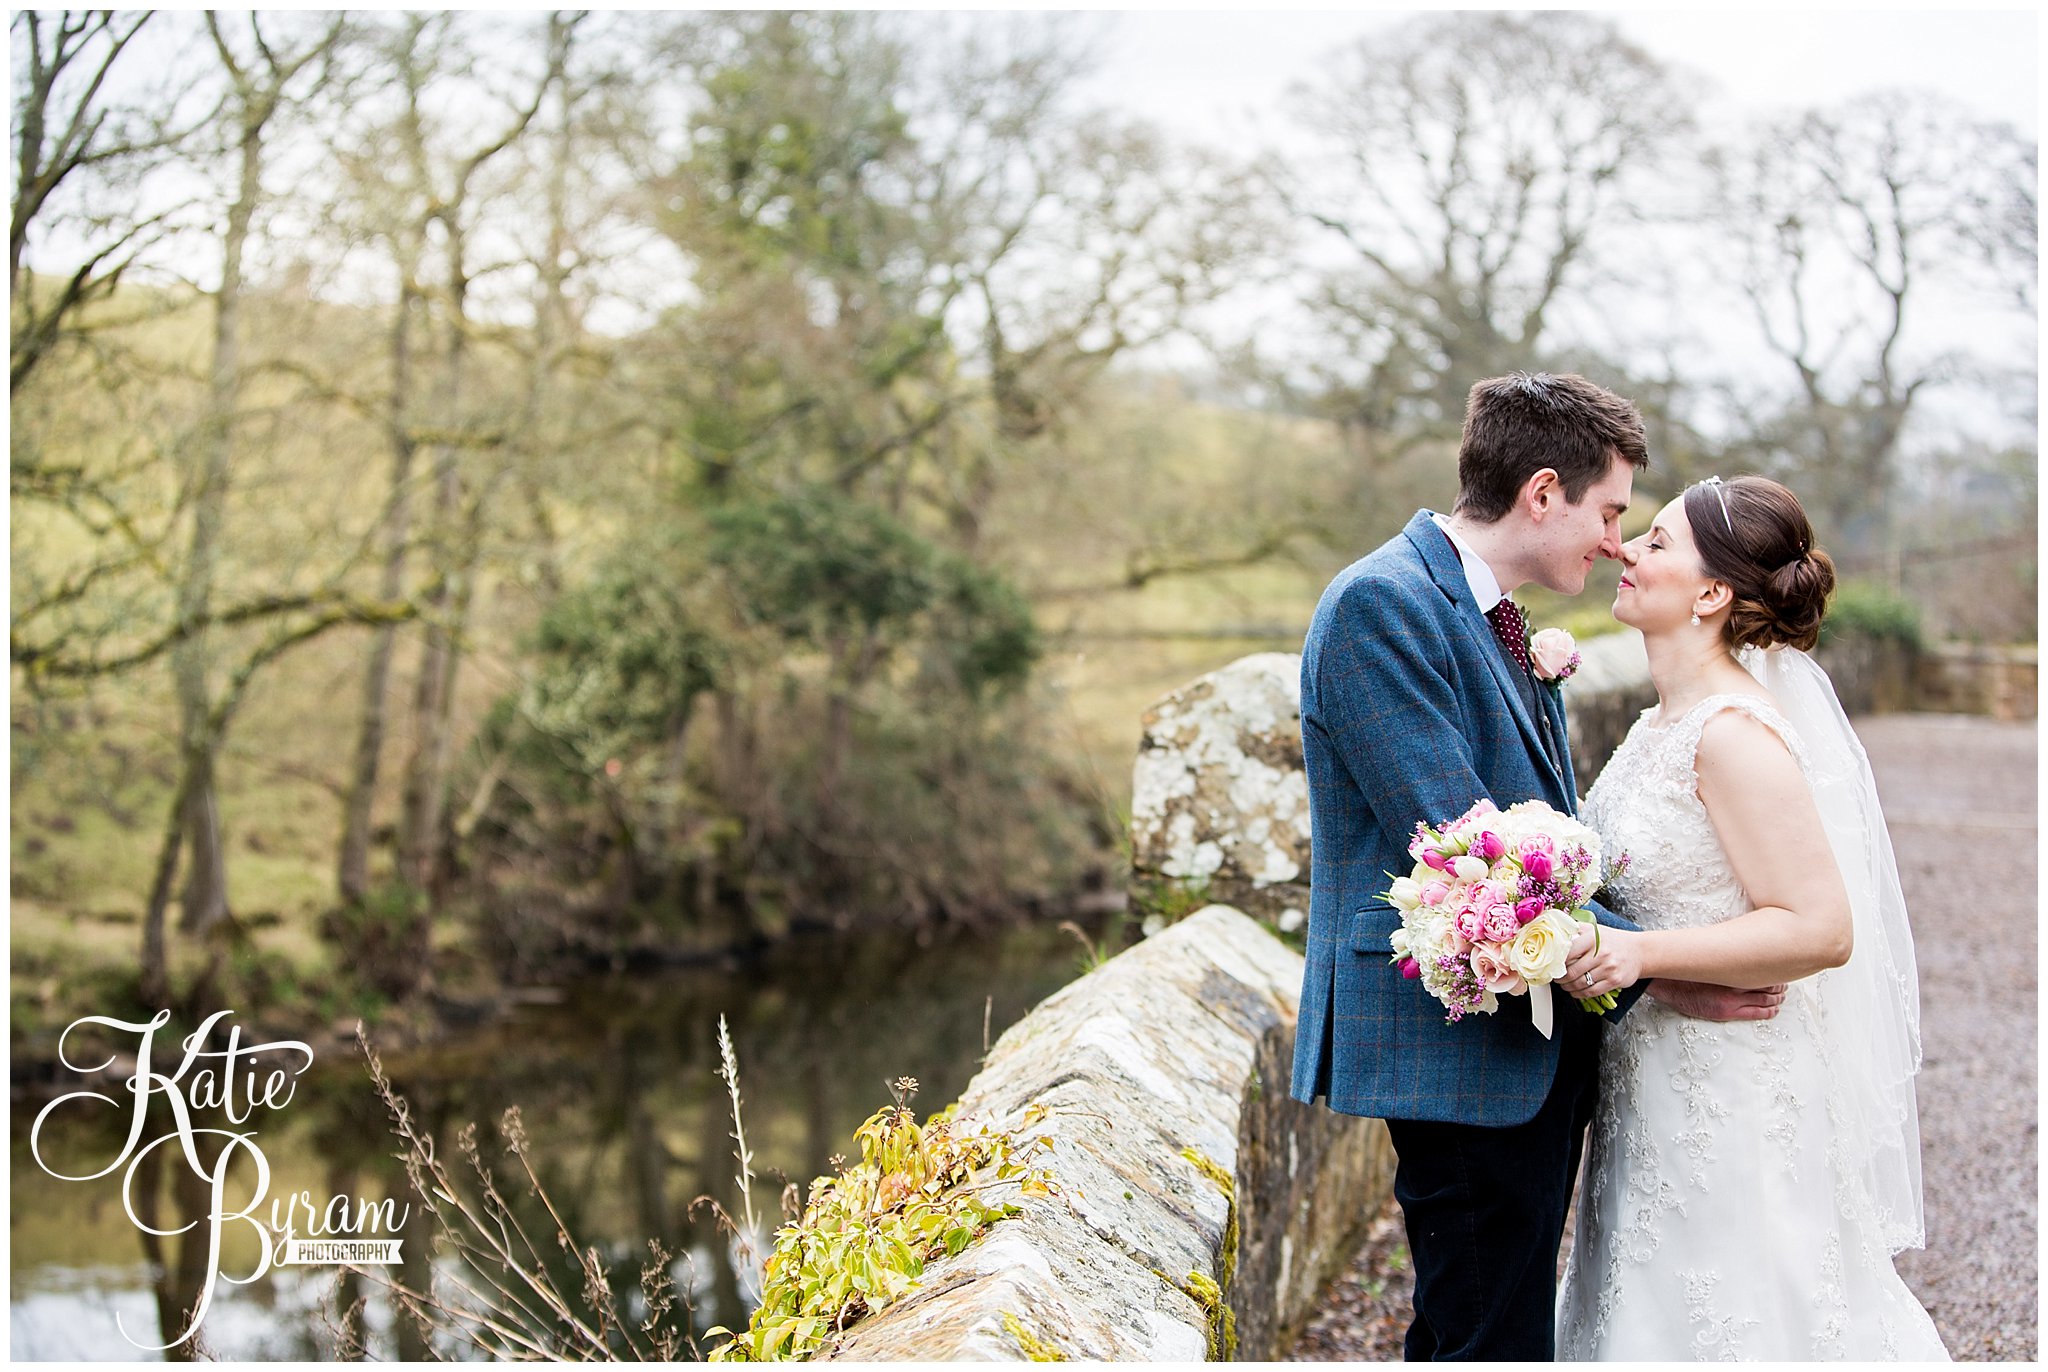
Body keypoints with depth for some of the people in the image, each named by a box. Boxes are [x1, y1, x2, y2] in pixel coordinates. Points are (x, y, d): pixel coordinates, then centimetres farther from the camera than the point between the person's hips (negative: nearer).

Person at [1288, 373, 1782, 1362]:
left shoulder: (1501, 621, 16)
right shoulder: (1381, 605, -15)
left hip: (1537, 1049, 10)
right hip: (1459, 1053, -10)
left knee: (1464, 1335, 17)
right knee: (1491, 1343, -4)